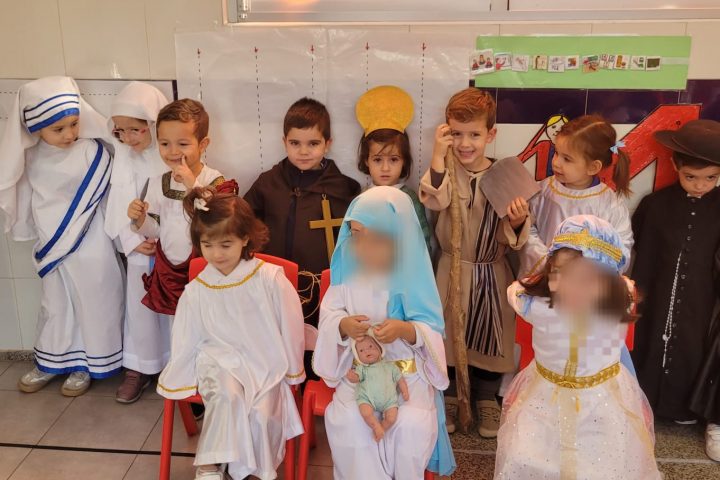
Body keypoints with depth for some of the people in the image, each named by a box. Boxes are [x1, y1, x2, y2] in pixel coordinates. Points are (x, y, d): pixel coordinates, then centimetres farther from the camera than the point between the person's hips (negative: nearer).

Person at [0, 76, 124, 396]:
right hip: (51, 247, 5)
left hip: (90, 247, -4)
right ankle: (52, 362, 36)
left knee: (91, 304, 9)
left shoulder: (94, 152, -16)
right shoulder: (30, 158, -3)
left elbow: (111, 194, -14)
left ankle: (86, 365, 27)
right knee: (55, 305, 19)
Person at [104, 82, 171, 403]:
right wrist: (133, 241, -10)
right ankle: (139, 369, 28)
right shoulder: (123, 156, 0)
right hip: (139, 250, 3)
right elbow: (118, 205, -1)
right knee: (139, 307, 13)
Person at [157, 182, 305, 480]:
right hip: (219, 361, 1)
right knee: (226, 393, -30)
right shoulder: (196, 290, -2)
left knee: (261, 413, -23)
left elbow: (290, 327, -3)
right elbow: (185, 341, 7)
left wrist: (292, 372, 5)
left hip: (265, 364, -1)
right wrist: (174, 383, 12)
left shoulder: (270, 279, -11)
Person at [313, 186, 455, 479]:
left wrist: (405, 330, -29)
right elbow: (328, 317, 0)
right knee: (347, 421, -24)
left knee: (413, 424, -25)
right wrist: (343, 326, -24)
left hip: (408, 373, -1)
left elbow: (433, 330, -8)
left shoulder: (412, 274, -9)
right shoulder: (347, 272, -3)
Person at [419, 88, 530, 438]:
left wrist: (518, 221, -27)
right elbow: (434, 200, -32)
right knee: (447, 333, 12)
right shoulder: (445, 170, -8)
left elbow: (509, 238, -6)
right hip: (452, 269, -1)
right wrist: (438, 153, -34)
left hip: (492, 274, 1)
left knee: (490, 334, 14)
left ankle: (487, 398, 37)